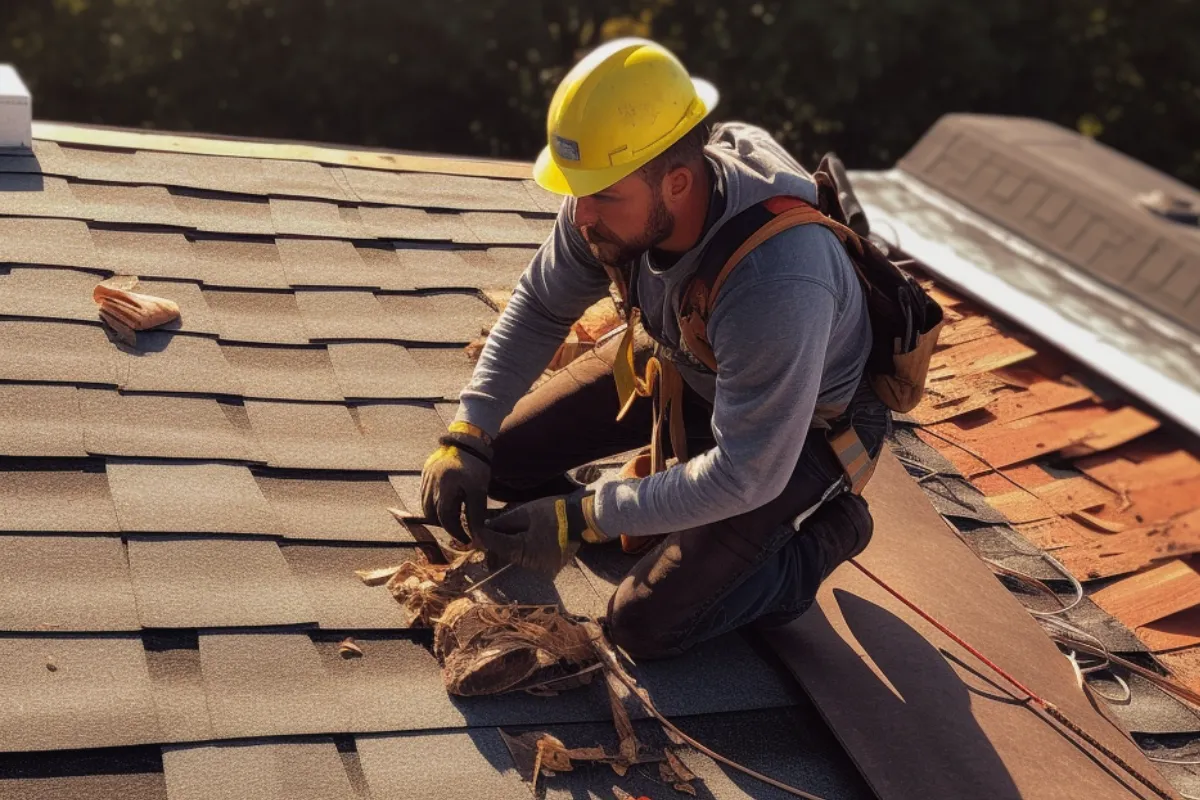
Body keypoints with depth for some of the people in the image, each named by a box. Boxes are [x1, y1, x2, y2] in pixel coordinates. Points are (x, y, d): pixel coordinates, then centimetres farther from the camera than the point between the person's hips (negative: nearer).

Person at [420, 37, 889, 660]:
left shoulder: (776, 290, -44)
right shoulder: (620, 192, -24)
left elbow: (745, 476, -34)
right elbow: (541, 306, -7)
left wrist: (581, 519, -30)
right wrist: (465, 439, -16)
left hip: (798, 427, -6)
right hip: (677, 357, 6)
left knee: (644, 626, -11)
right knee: (499, 452, -2)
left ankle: (822, 539, 11)